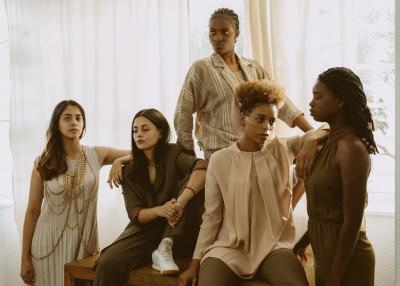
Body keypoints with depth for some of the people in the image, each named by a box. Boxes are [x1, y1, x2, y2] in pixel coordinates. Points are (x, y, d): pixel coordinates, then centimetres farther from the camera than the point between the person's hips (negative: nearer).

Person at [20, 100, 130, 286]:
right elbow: (32, 211, -1)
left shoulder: (97, 156, -2)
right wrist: (25, 257, -1)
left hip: (84, 241, 1)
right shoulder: (43, 164, -4)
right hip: (50, 242, -1)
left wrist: (119, 162, -21)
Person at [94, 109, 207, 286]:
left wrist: (181, 202, -41)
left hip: (179, 234, 0)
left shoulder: (174, 154, -4)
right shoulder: (129, 170, 4)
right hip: (145, 229, 0)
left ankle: (165, 247, -22)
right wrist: (160, 210, -27)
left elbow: (203, 168, -26)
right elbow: (135, 214, -5)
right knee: (107, 264, -29)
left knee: (197, 182, -25)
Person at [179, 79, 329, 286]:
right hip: (229, 248, -1)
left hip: (273, 246, 1)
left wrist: (311, 141, -22)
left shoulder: (283, 150, 1)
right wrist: (195, 264, -1)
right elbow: (211, 217, 1)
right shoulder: (220, 160, -2)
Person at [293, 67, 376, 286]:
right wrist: (305, 240, 18)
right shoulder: (331, 141, 3)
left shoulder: (352, 147, -22)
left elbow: (352, 222, -21)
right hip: (325, 250, 8)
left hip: (346, 258, -8)